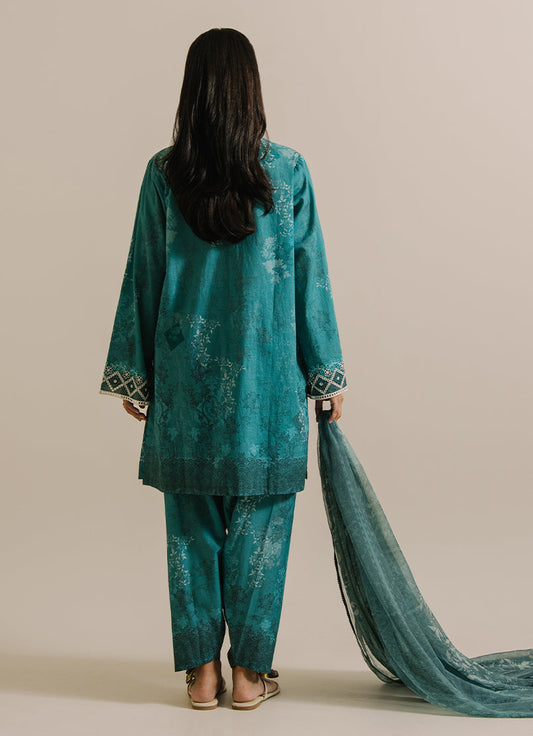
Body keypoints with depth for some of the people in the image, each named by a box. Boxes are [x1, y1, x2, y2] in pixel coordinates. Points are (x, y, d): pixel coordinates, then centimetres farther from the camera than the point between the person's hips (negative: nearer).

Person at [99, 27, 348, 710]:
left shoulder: (163, 173, -2)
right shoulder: (288, 169, -4)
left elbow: (144, 276, 2)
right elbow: (310, 277, -1)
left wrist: (132, 371, 10)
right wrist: (326, 372, 6)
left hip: (185, 372, 1)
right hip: (267, 373, -1)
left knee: (192, 523, 11)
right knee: (259, 520, 9)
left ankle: (201, 671, 21)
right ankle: (250, 672, 19)